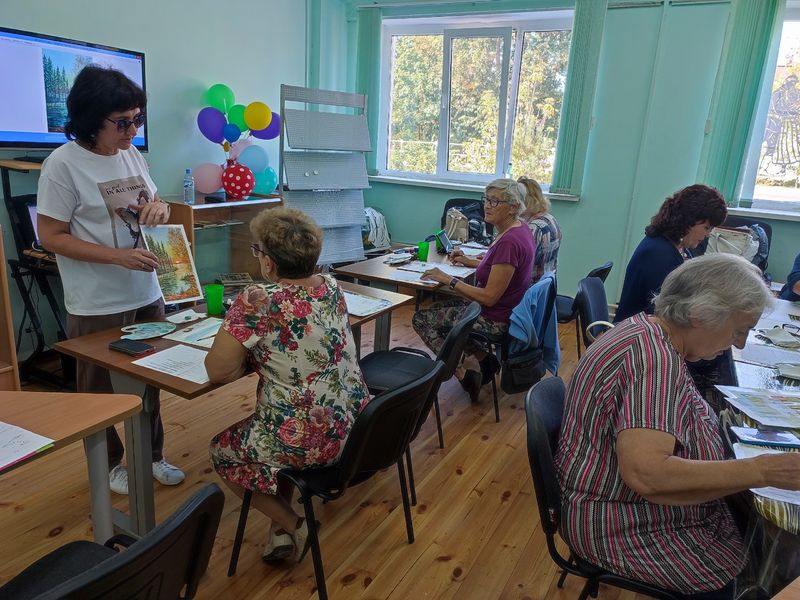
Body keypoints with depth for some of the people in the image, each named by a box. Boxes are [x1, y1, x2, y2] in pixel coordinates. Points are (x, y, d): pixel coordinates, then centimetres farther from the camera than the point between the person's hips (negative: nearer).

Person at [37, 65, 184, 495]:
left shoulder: (131, 154, 4)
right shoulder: (64, 164, -14)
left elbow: (152, 207, 16)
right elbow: (50, 236, -13)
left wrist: (160, 207, -9)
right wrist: (119, 256, -24)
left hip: (147, 295, 6)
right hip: (97, 307, -6)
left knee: (149, 381, 17)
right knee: (100, 390, 13)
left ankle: (151, 454, 36)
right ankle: (109, 464, 33)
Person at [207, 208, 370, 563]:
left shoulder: (257, 301, -20)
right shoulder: (331, 287, 1)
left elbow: (217, 371, -16)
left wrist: (250, 355, 1)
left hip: (308, 441, -7)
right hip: (356, 427, 7)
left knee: (222, 450, 21)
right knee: (277, 429, 33)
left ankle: (291, 525, 17)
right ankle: (282, 530, 32)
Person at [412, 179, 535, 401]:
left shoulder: (509, 241, -28)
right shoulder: (518, 229, 2)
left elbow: (489, 297, -27)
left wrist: (449, 280, -20)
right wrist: (470, 261, 10)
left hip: (496, 320, -10)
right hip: (508, 310, 10)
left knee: (421, 319, 0)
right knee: (438, 306, 25)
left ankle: (463, 374, -1)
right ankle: (485, 359, 18)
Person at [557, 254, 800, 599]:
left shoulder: (649, 335, 2)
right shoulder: (655, 358, -28)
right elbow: (645, 474, -37)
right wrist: (763, 471, -30)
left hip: (633, 505, 9)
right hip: (623, 525, -9)